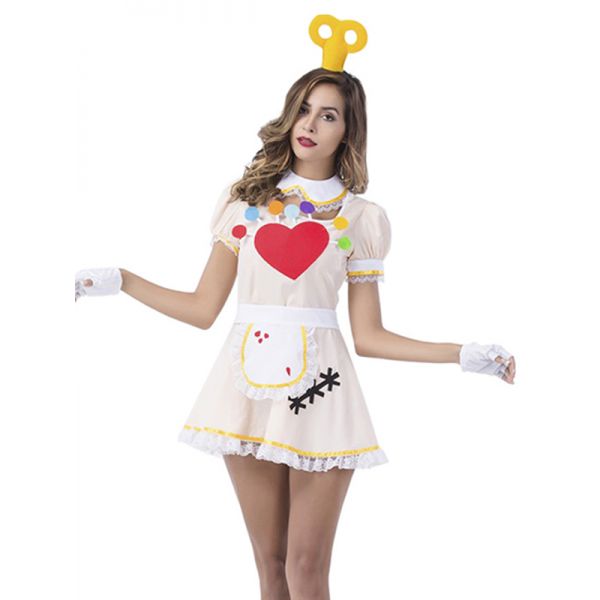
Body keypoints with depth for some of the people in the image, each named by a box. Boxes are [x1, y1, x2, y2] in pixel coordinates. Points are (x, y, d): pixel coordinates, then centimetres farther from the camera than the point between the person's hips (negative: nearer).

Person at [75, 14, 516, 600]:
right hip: (251, 382, 2)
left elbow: (368, 335, 5)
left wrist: (463, 354, -2)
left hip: (320, 387, -1)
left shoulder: (361, 217, 7)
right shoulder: (246, 198, 10)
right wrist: (116, 280, 5)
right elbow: (202, 308, 8)